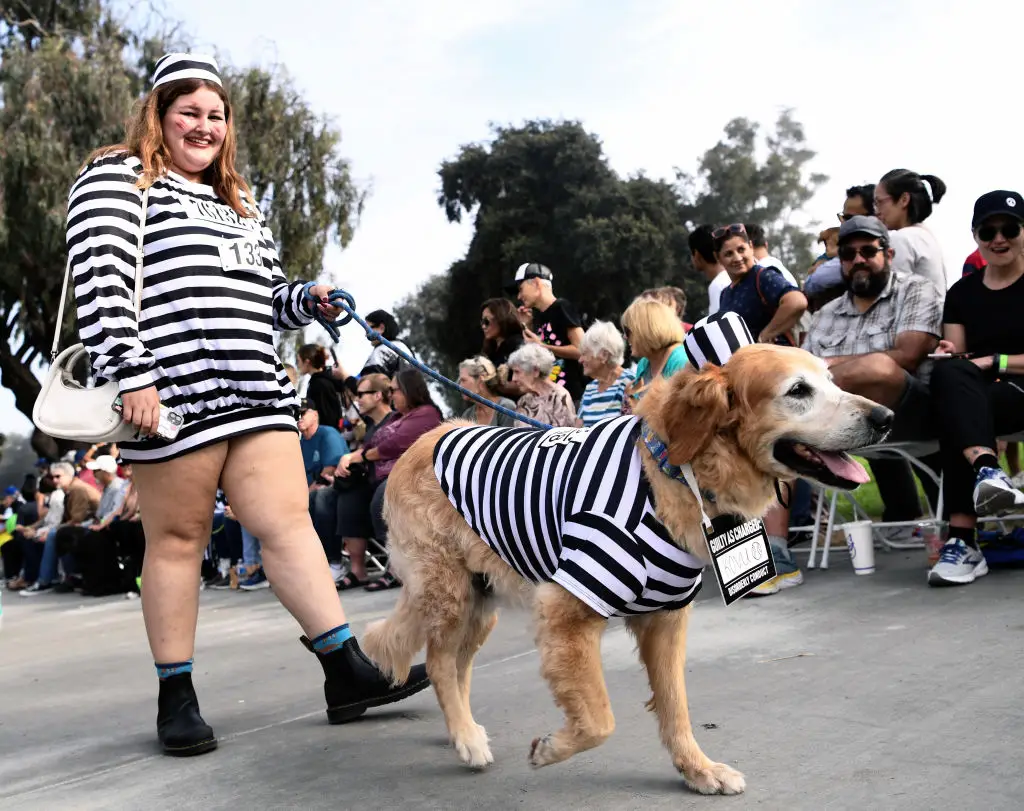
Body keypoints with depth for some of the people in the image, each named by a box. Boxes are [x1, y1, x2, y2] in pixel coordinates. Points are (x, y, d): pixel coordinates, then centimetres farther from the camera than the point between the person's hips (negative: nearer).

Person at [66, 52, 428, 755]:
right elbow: (99, 283, -10)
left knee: (288, 521, 1)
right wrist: (132, 376, -19)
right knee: (179, 538, 1)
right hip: (172, 394, -6)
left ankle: (347, 671, 1)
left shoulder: (239, 202, 26)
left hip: (257, 392, 6)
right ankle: (177, 698, 13)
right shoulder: (118, 178, 4)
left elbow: (268, 298, 29)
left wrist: (310, 300, 8)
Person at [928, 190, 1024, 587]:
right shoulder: (961, 293, 16)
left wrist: (992, 362, -15)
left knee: (954, 405, -36)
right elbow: (956, 355, 12)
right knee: (949, 373, -34)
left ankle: (962, 540, -44)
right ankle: (986, 469, -56)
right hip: (978, 397, 3)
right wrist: (951, 359, -12)